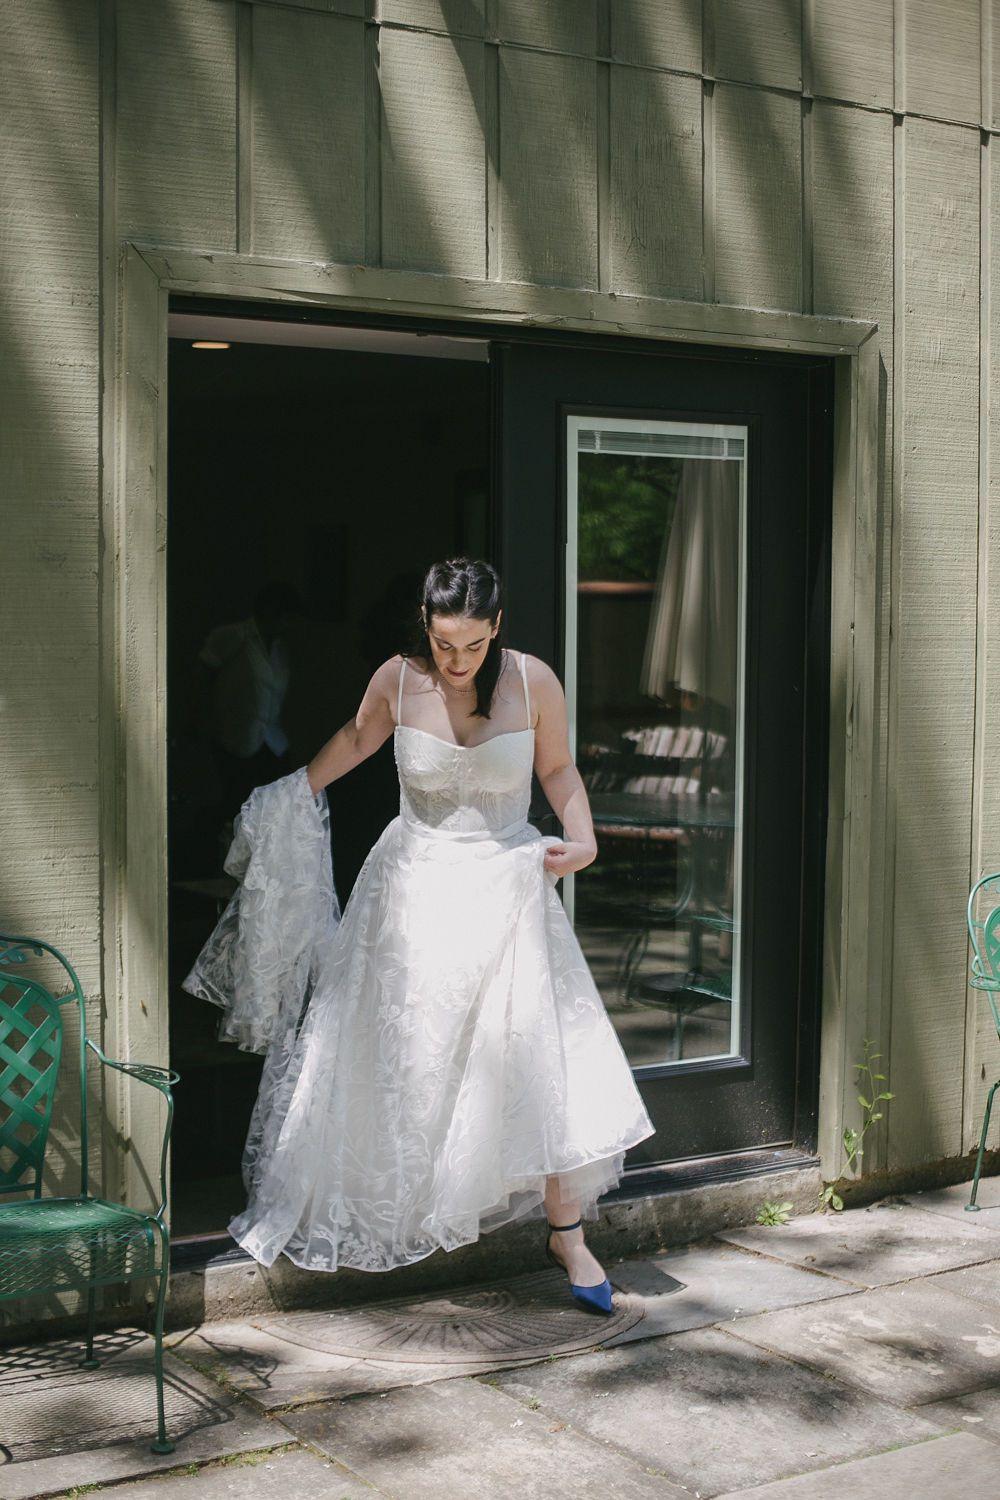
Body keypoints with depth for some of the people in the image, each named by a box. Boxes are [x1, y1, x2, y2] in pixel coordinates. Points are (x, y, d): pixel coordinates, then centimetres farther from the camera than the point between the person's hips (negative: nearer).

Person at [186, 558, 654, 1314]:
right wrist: (296, 792, 11)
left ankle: (567, 1231, 8)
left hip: (507, 883, 0)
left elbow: (557, 767, 5)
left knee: (548, 1053, -5)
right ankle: (391, 1206, 30)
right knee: (400, 1056, 9)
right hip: (417, 883, 1)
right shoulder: (397, 680, -8)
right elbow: (357, 739, 13)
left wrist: (583, 838, -9)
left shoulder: (534, 681, -10)